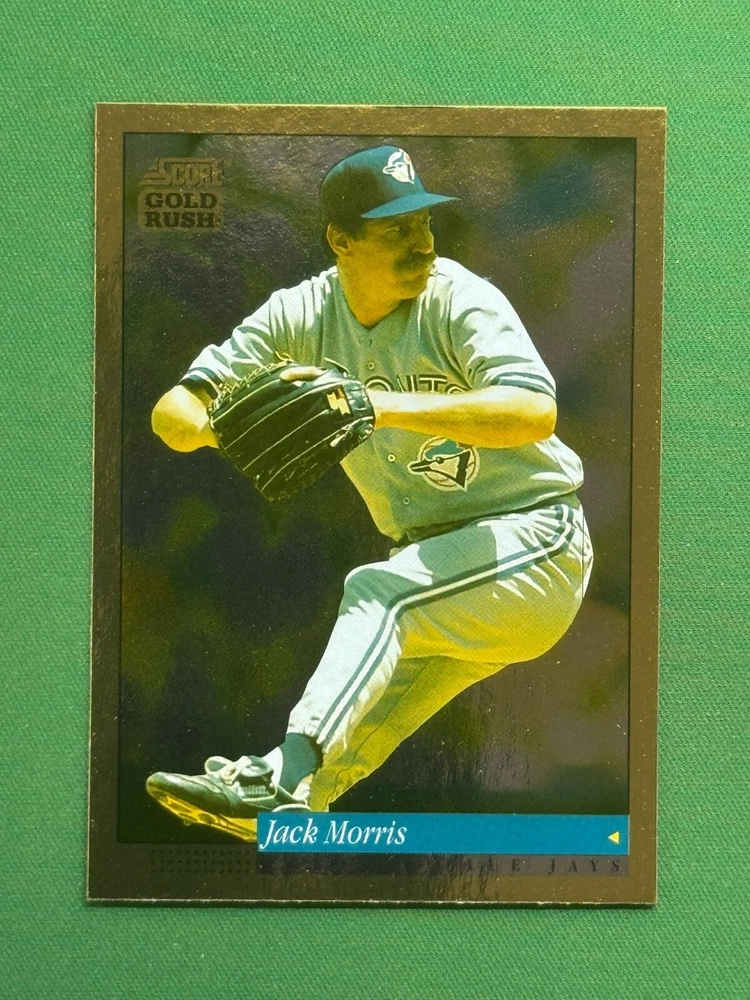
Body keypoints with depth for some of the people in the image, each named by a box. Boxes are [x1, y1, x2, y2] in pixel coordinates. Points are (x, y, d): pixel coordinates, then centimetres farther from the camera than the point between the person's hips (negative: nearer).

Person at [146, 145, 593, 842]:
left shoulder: (460, 299, -16)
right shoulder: (302, 314, -2)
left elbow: (535, 413, -34)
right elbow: (171, 410, -7)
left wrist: (382, 405, -42)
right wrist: (223, 428, -32)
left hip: (534, 540, -5)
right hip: (441, 564, 6)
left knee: (377, 592, -28)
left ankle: (283, 782, -34)